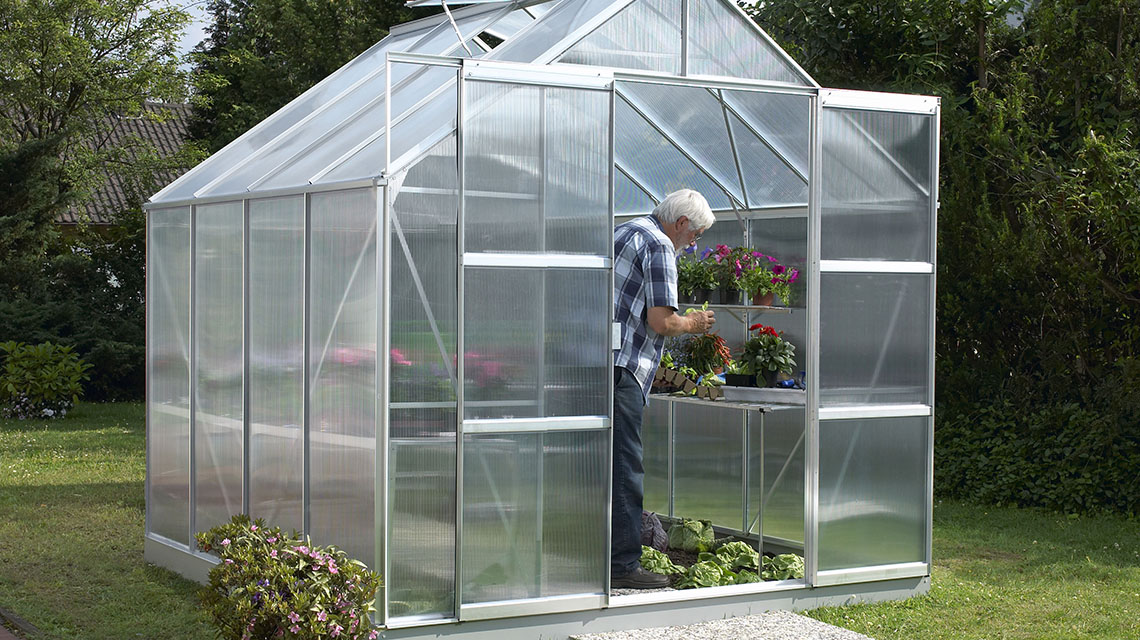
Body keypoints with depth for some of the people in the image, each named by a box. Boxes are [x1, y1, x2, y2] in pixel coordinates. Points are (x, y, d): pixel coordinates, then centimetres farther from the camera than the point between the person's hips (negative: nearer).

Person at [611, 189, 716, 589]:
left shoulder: (625, 231, 22)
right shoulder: (659, 246, -7)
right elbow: (661, 321, -14)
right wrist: (693, 324, 5)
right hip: (620, 368, -10)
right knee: (624, 470, -6)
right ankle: (622, 566, -4)